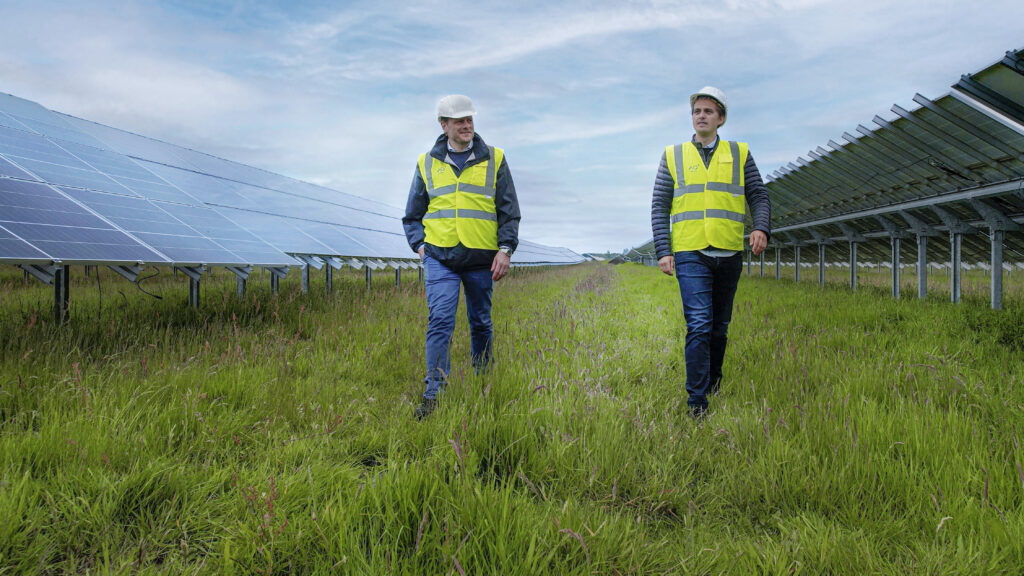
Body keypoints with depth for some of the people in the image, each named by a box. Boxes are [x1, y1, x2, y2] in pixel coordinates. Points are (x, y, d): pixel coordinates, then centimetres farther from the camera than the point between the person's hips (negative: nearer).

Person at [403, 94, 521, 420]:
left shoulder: (494, 160, 5)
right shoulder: (427, 163, 7)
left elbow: (509, 210, 6)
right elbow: (412, 214, 16)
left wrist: (505, 249, -4)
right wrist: (419, 245, 3)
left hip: (481, 258, 1)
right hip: (440, 258, 0)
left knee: (481, 322, 11)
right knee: (440, 322, -10)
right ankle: (433, 393, -8)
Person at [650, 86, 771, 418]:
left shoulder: (740, 154, 10)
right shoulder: (673, 156, 8)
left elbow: (759, 196, 9)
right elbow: (660, 206, 6)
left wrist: (762, 228, -11)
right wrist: (663, 251, -4)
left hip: (729, 253, 2)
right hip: (690, 253, -2)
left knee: (720, 324, 12)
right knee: (699, 325, -13)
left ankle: (713, 377, 35)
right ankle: (697, 400, -8)